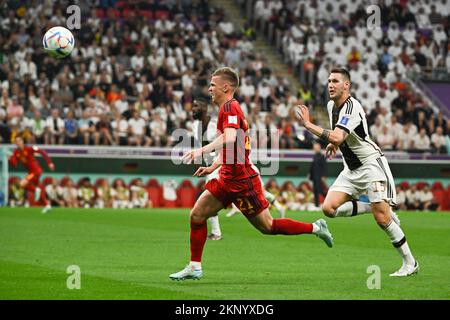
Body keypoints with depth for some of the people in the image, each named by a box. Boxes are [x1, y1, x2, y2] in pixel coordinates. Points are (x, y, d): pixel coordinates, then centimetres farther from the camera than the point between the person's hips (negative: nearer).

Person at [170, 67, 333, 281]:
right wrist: (212, 167, 22)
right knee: (196, 215, 3)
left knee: (267, 227, -1)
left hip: (241, 180, -10)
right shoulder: (229, 108, 16)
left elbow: (230, 138, -33)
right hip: (228, 178, 10)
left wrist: (202, 151, -41)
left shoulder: (230, 107, -15)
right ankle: (194, 267, 8)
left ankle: (315, 228, 13)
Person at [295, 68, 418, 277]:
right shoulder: (332, 105, 6)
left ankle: (410, 263, -1)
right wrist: (334, 143, 16)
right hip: (351, 169, 9)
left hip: (371, 163, -9)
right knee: (329, 208, -9)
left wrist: (308, 124, -35)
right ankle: (374, 207, 7)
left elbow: (337, 138, -37)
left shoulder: (351, 108, -21)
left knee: (382, 219, -14)